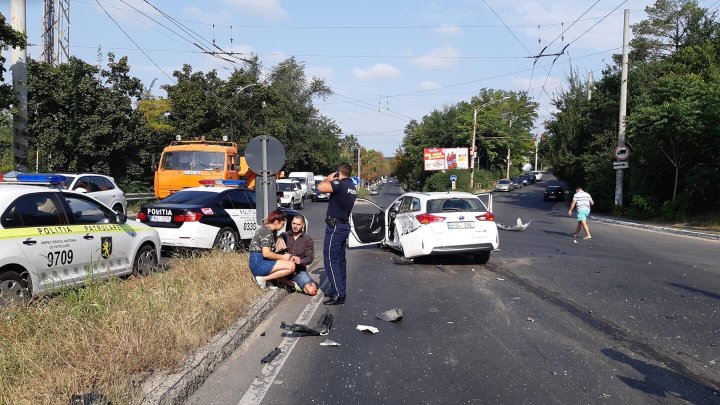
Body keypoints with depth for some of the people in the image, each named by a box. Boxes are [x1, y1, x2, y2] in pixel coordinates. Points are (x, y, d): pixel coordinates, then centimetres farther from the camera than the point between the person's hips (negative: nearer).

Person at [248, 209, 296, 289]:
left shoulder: (265, 229, 18)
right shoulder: (267, 231, -13)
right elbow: (266, 253, -21)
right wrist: (282, 257, -10)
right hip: (259, 263, -10)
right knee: (291, 266, -21)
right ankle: (263, 279, -12)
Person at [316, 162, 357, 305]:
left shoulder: (340, 184, -19)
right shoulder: (352, 186, 11)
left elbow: (321, 187, -31)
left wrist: (330, 178, -14)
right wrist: (333, 180, 13)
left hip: (335, 226, -10)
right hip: (344, 225, 10)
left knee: (330, 259, -8)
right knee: (340, 259, 16)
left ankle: (338, 295, -11)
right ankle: (339, 289, 25)